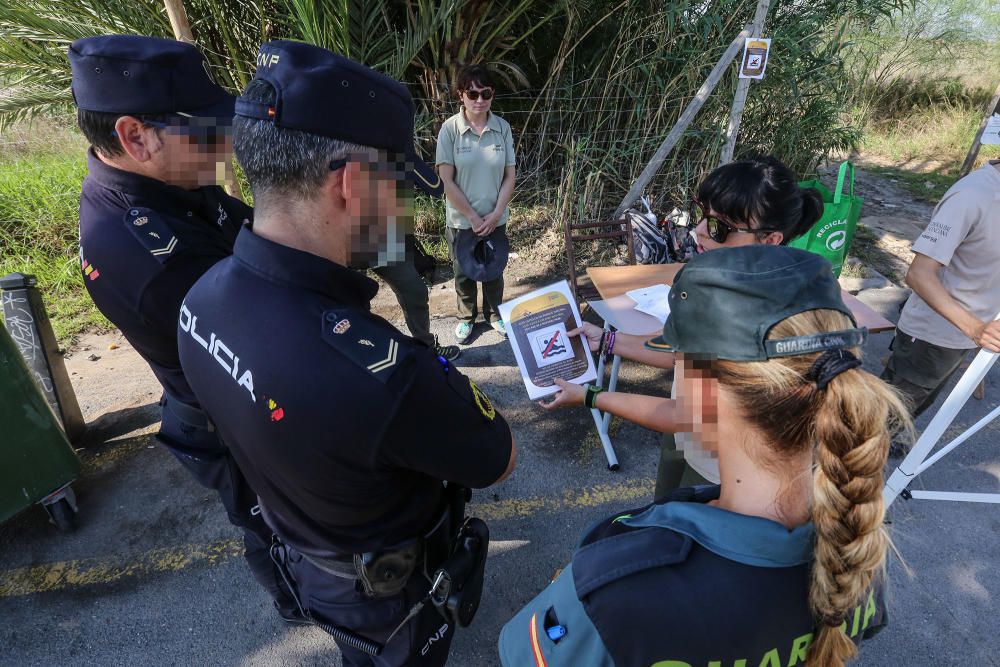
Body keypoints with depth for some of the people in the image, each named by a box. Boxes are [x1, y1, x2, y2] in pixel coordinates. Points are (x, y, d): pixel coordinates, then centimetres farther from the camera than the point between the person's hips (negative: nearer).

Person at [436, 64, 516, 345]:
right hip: (462, 220, -2)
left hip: (495, 219, 2)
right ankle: (466, 317, 37)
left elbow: (510, 176, -2)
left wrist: (495, 214, -10)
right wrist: (472, 216, -13)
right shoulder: (450, 129, -12)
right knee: (464, 272, 14)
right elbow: (447, 180, -13)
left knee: (494, 270, 17)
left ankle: (494, 313, 40)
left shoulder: (502, 127, -5)